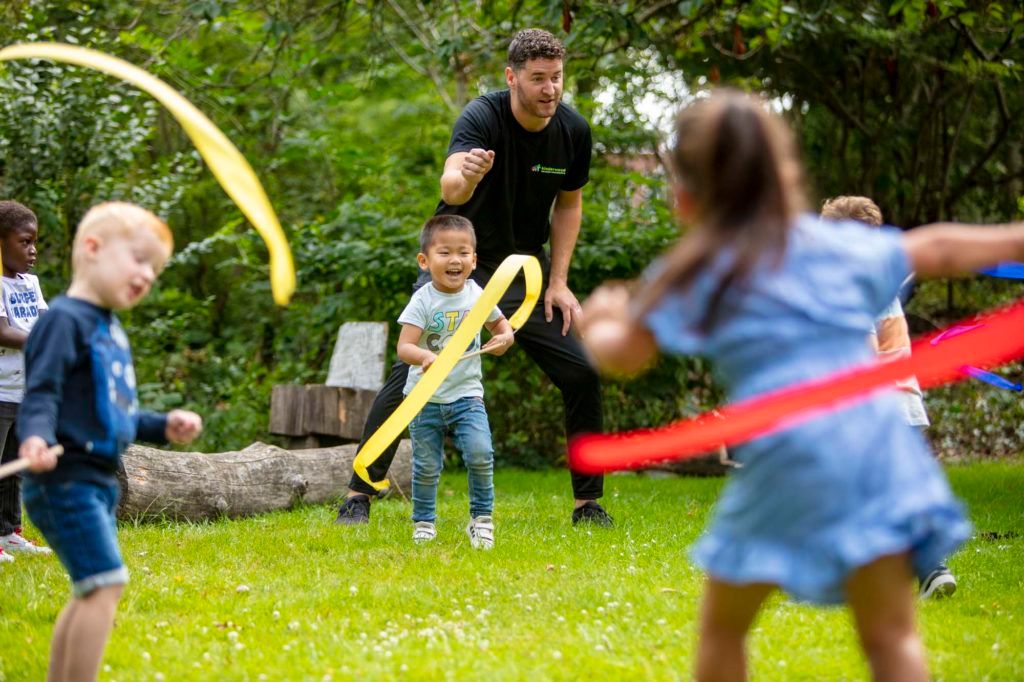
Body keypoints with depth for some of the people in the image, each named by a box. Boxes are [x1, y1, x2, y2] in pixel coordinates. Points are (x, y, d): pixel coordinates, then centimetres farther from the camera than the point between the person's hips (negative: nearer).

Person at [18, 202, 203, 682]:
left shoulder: (111, 331, 20)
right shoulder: (65, 320, -11)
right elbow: (40, 394, -20)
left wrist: (164, 426, 18)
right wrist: (37, 438, -38)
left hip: (98, 482, 10)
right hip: (65, 479, -10)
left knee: (89, 594, 13)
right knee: (105, 584, -16)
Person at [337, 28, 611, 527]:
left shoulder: (573, 131, -8)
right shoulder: (483, 117, -24)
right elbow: (449, 190, -42)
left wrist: (558, 282, 2)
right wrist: (466, 176, -67)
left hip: (525, 269, 4)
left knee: (583, 374, -3)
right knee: (411, 370, -16)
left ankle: (588, 503, 12)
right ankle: (358, 495, -8)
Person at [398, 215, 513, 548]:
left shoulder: (477, 296, -1)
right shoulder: (423, 301, -12)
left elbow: (500, 322, 18)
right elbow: (404, 347, -20)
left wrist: (505, 337, -5)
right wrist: (425, 357, -42)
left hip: (467, 394, 2)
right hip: (426, 398, -2)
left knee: (480, 454, -15)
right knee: (426, 466, 6)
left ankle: (481, 518, 2)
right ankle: (423, 521, 26)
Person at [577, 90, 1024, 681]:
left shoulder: (699, 273, 6)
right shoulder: (838, 244, 18)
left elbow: (623, 356, 4)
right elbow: (936, 250, 30)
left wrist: (599, 320, 28)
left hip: (786, 463, -3)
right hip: (874, 445, 4)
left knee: (723, 626, 16)